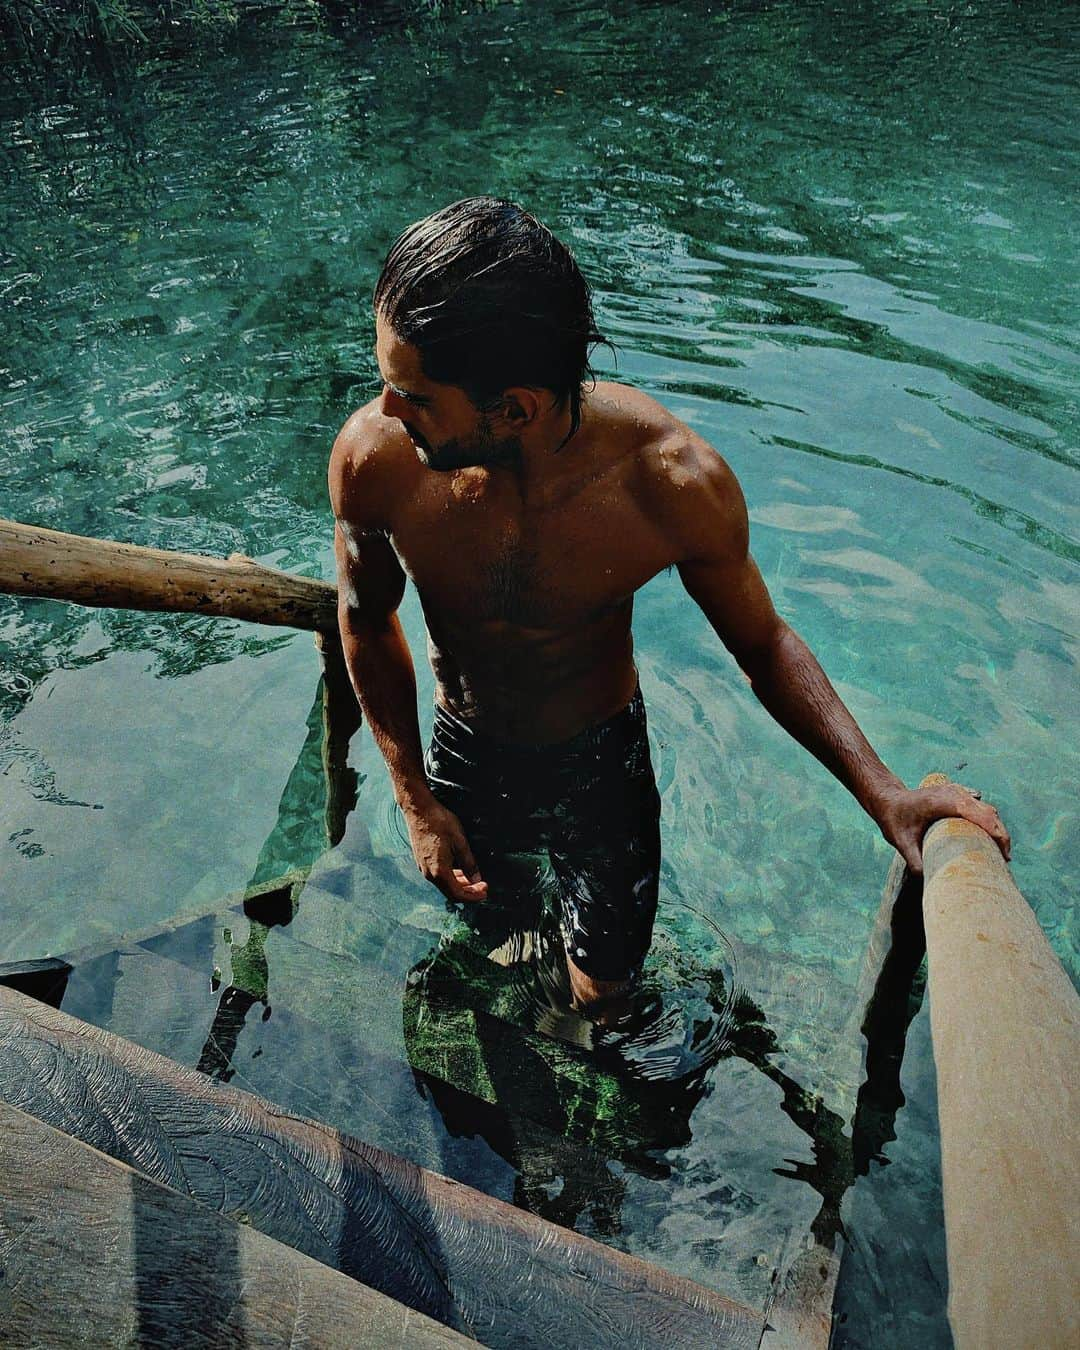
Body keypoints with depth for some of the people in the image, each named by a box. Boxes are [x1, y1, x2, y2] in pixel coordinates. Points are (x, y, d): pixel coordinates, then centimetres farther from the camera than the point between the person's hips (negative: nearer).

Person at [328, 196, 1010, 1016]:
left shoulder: (675, 479, -32)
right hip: (464, 757, 2)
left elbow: (762, 643, -14)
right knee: (480, 918, 29)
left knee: (604, 990, 18)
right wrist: (415, 800, -7)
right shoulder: (373, 458, -29)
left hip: (599, 760, -1)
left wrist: (883, 792, -25)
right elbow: (368, 619, -8)